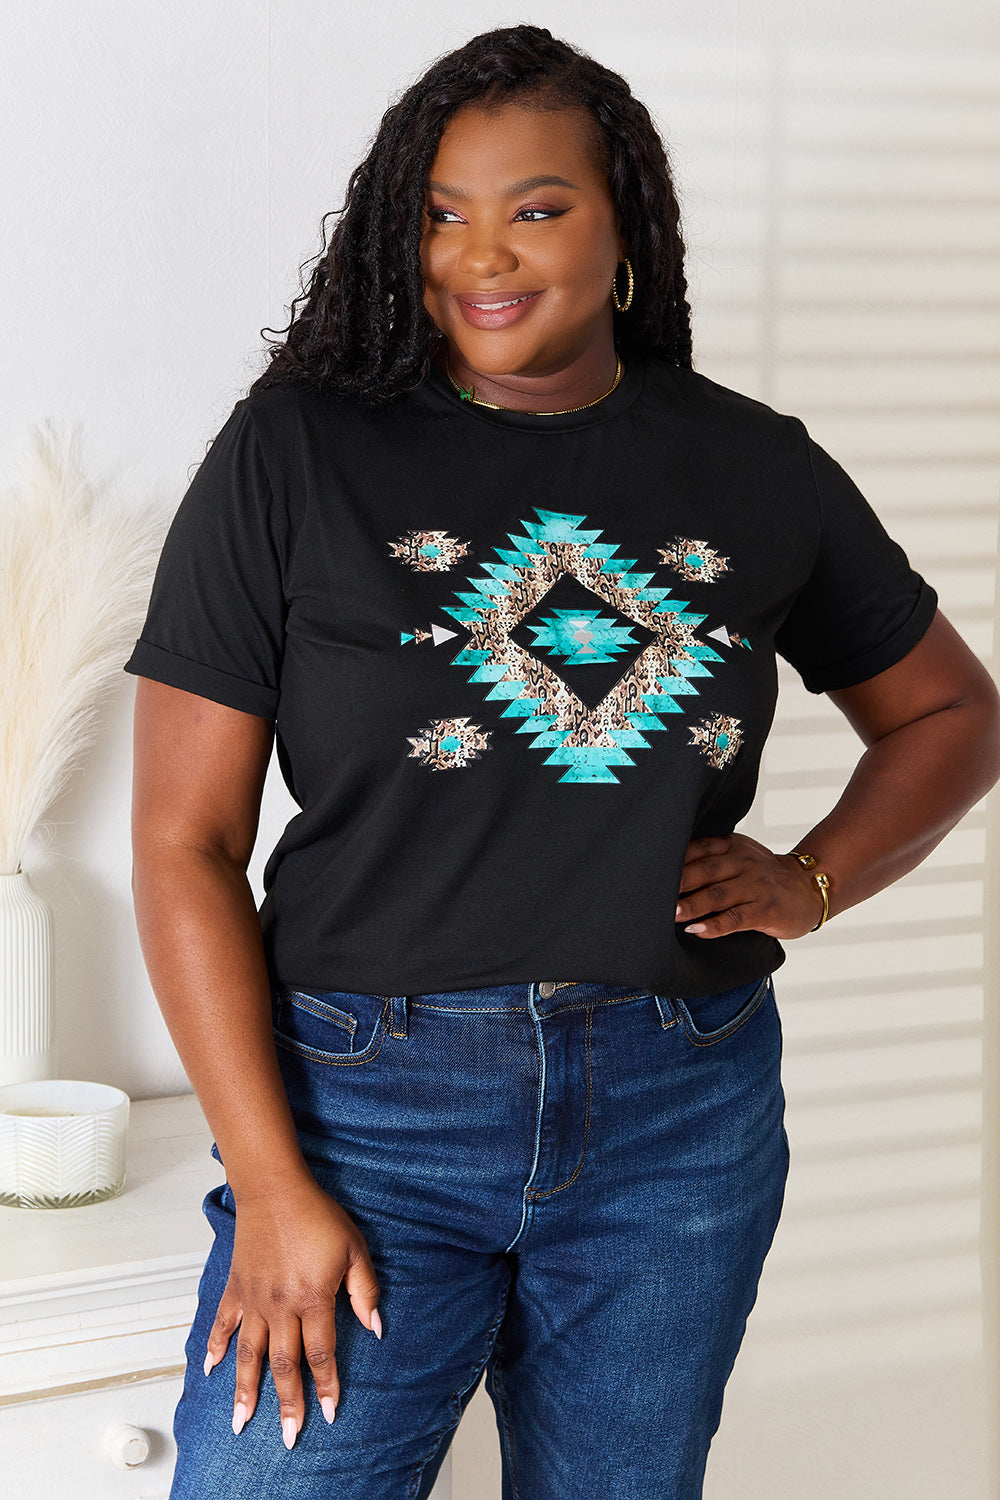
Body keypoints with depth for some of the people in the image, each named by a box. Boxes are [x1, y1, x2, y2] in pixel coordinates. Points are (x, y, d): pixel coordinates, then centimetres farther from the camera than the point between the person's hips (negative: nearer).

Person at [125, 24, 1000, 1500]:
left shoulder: (755, 467, 6)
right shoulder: (297, 452, -2)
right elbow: (185, 843, -5)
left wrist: (810, 883, 2)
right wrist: (272, 1186, -10)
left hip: (681, 1122, 3)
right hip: (372, 1101, -2)